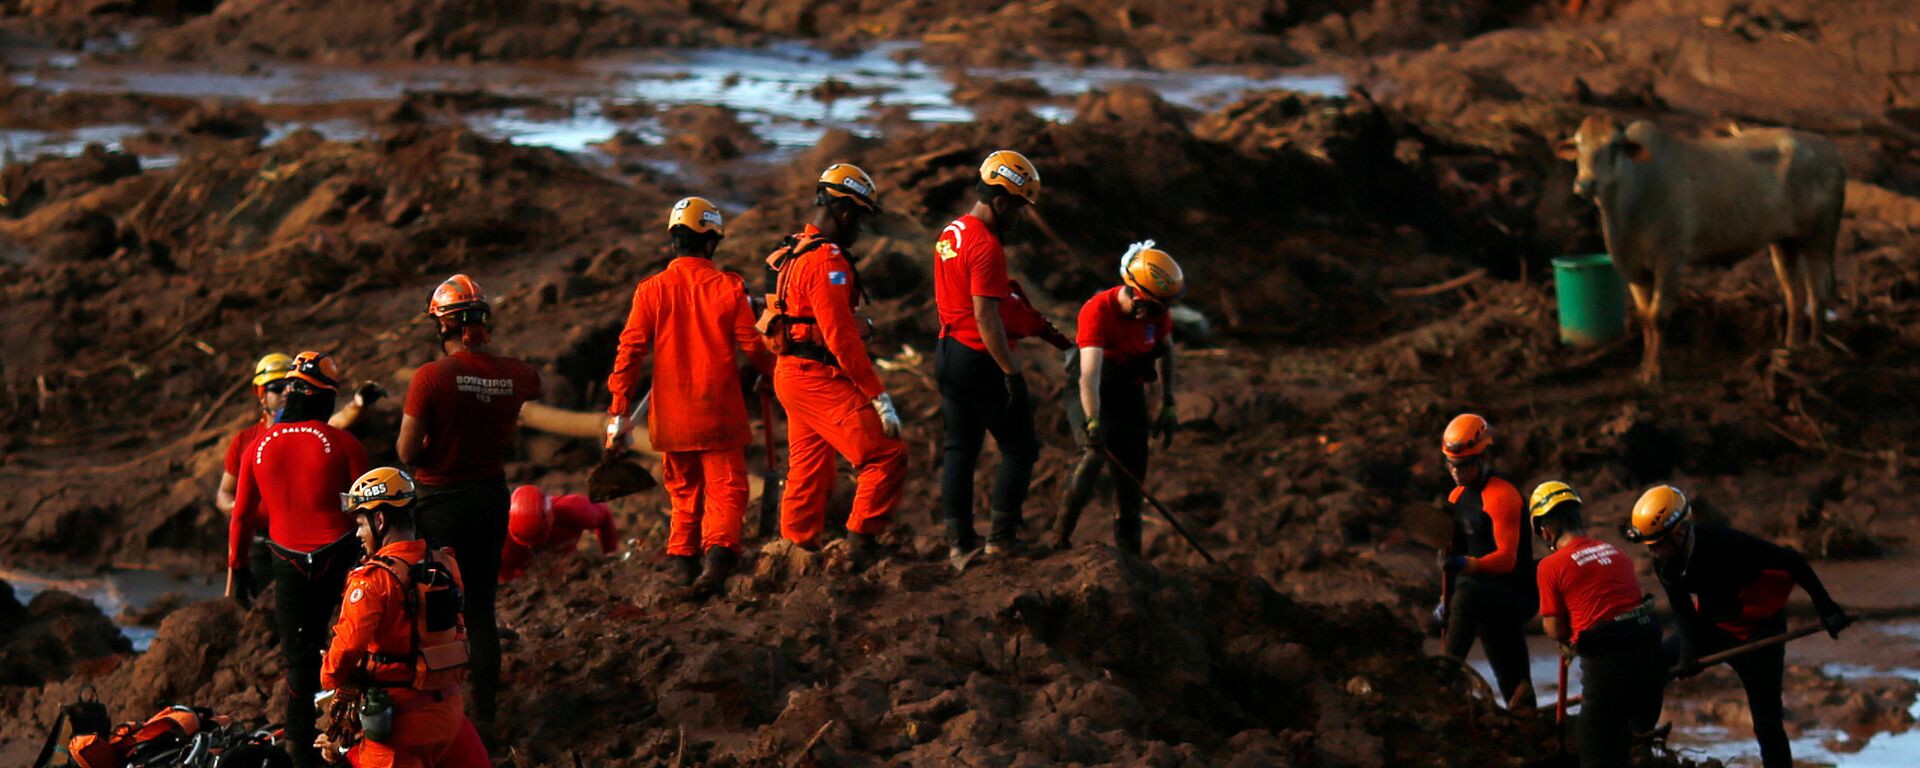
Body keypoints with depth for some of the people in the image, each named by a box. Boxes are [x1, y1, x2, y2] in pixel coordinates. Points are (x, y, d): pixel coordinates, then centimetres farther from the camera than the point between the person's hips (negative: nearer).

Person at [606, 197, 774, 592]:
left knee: (684, 492, 19)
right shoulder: (729, 288, -5)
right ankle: (718, 554, -22)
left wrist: (620, 413, 0)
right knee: (726, 489, 0)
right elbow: (752, 347, -1)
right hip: (719, 412, -2)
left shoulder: (651, 290, -1)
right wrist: (775, 371, 20)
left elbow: (629, 352, -3)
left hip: (671, 415, 2)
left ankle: (684, 560, 13)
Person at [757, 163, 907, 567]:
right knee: (886, 456, -12)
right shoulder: (827, 260, -17)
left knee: (810, 473, 15)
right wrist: (879, 397, -19)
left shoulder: (791, 255, 15)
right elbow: (841, 337, -21)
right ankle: (863, 544, -13)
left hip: (792, 374, 10)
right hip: (819, 378, -10)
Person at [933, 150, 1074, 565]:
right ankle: (1000, 537, -2)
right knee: (1020, 448, 1)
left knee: (960, 449, 12)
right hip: (981, 359, -9)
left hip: (948, 353, 9)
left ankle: (958, 540, 11)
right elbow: (986, 317, -23)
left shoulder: (951, 234, 11)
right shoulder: (986, 246, -19)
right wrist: (1012, 373, -21)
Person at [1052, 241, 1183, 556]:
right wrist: (1092, 423, -50)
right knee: (1094, 454, -29)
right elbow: (1090, 373, -40)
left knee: (1133, 473, 2)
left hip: (1130, 394, 5)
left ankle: (1128, 554, 14)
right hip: (1091, 396, -5)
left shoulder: (1157, 311, -12)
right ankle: (1061, 539, -22)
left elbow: (1167, 350, 8)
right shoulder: (1098, 311, -30)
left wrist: (1168, 405, 8)